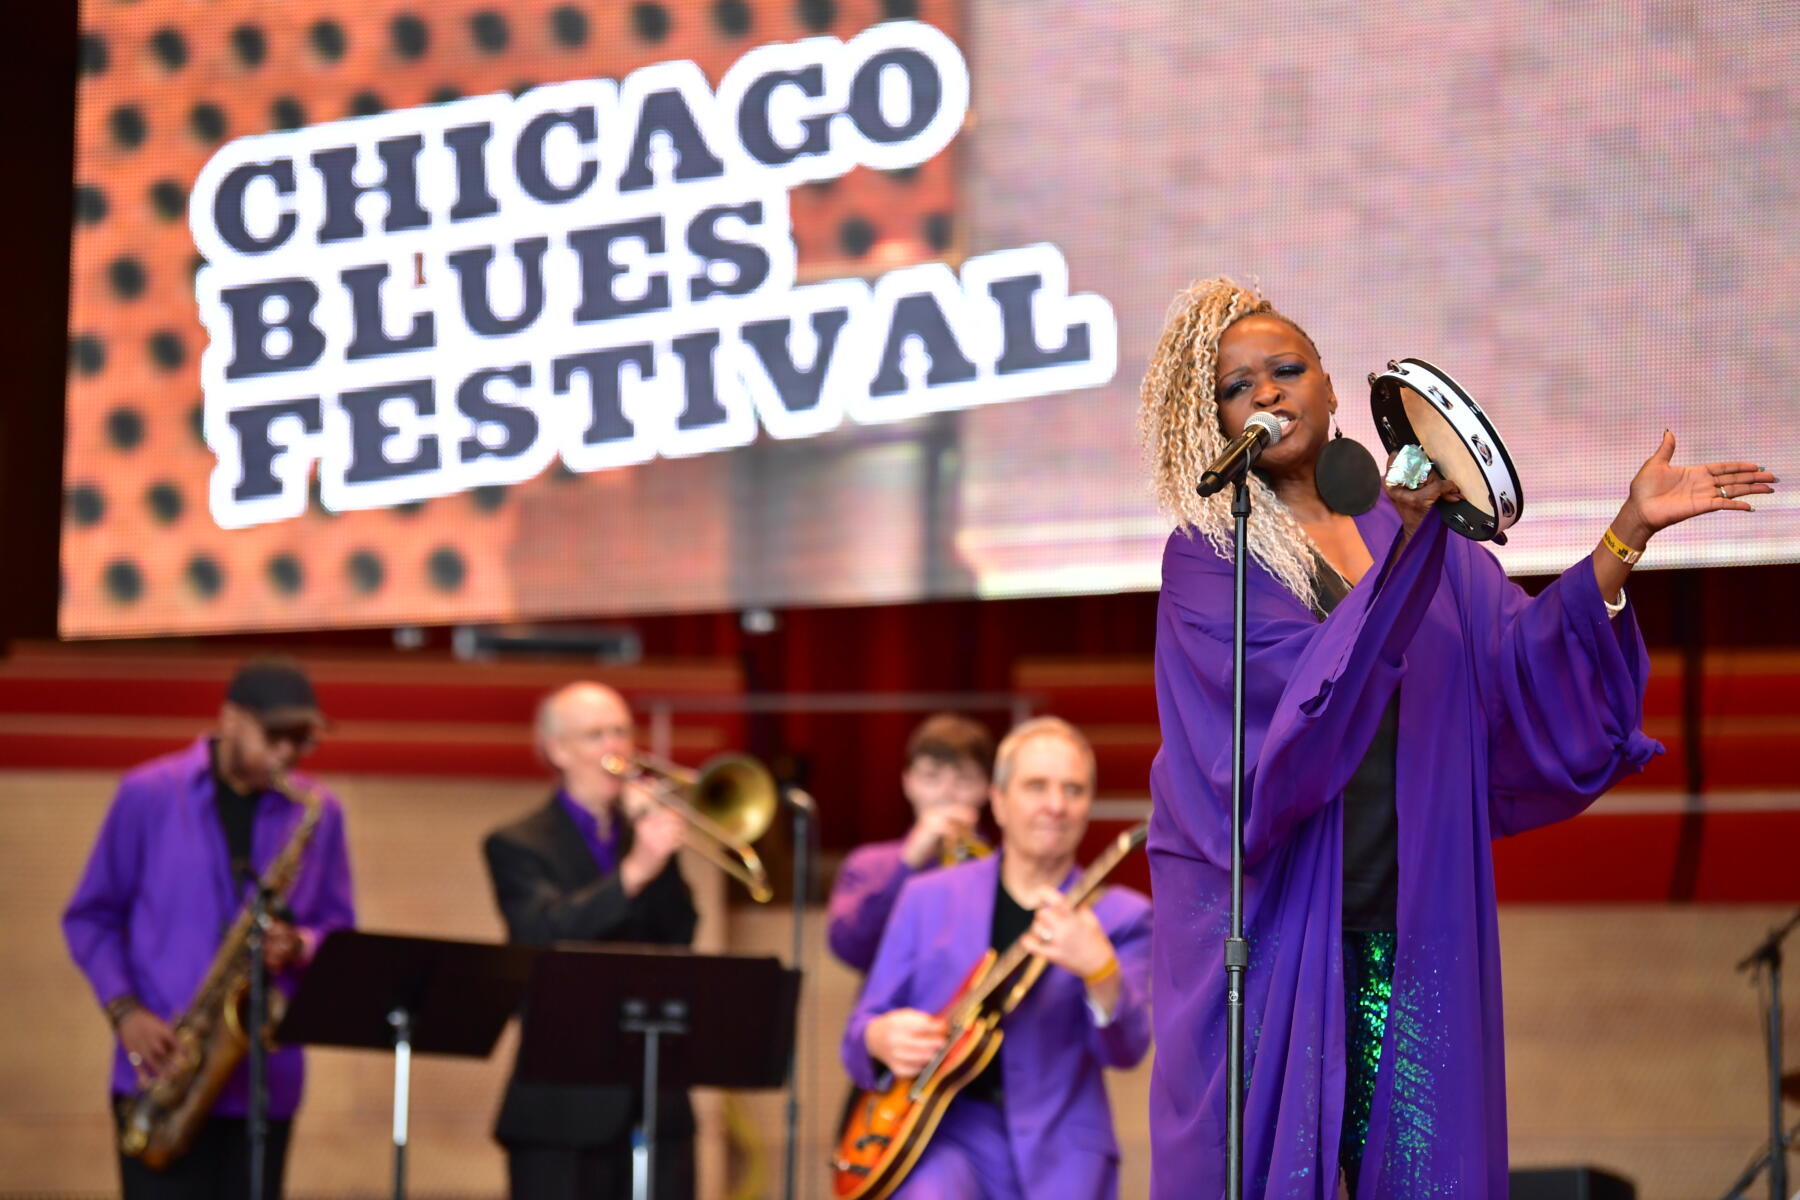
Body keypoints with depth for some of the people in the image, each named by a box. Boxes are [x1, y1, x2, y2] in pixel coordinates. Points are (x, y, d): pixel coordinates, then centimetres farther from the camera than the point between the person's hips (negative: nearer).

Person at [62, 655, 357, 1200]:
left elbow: (338, 931, 14)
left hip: (264, 1081, 3)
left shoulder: (318, 814, 8)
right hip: (160, 1073, -3)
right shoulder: (147, 796, 1)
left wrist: (299, 947, -10)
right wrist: (123, 1009, -9)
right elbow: (90, 917, 6)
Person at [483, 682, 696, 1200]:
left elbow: (678, 934, 1)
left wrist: (660, 855, -12)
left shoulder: (645, 832, 14)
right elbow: (545, 931, -20)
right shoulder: (518, 846, -1)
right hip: (564, 1102, -4)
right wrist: (632, 872, -33)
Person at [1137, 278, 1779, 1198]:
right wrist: (1407, 541, -28)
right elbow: (1300, 684, -18)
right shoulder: (1206, 557, -1)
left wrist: (1628, 532, -8)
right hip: (1266, 932, -4)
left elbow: (1531, 664, 2)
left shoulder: (1433, 543, 14)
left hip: (1406, 936, 4)